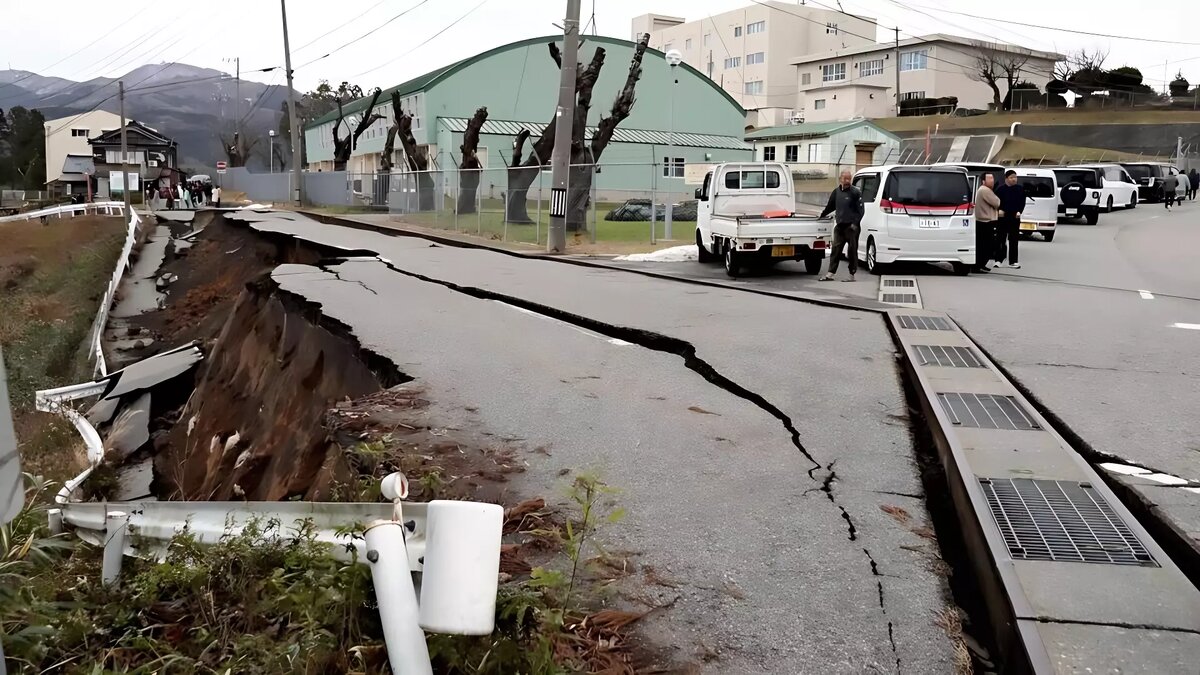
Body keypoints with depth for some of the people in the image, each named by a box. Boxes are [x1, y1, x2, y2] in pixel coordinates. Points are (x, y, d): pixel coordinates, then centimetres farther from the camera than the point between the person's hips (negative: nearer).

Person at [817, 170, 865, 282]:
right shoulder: (836, 191, 11)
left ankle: (852, 275, 7)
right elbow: (830, 206, 25)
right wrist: (822, 215, 26)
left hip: (851, 226, -5)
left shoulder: (856, 192, -5)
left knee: (852, 251, 0)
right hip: (839, 225, 5)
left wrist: (855, 223, -15)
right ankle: (830, 273, 5)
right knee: (835, 249, 3)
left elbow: (860, 210, -7)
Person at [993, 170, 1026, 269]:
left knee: (1014, 240, 4)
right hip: (1002, 217, -1)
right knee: (1000, 239, 2)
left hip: (1015, 217, 2)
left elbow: (1022, 202, 5)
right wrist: (999, 210, -16)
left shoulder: (1020, 189, 6)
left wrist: (1019, 212, -9)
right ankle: (999, 259, 9)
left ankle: (1013, 261, 7)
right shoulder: (1000, 189, 0)